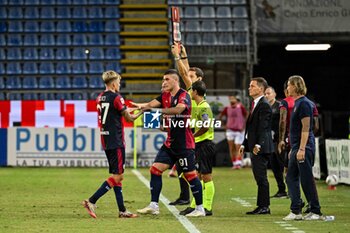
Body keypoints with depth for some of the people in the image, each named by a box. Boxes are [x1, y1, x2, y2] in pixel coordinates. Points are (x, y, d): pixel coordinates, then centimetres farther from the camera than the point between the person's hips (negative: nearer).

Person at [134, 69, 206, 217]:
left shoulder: (184, 95, -12)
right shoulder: (165, 96, 10)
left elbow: (178, 109, -31)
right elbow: (153, 104, -8)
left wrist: (159, 110, -35)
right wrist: (142, 106, -28)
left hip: (184, 144, -8)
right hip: (170, 143, 8)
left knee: (190, 175, -3)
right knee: (155, 170, 1)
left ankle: (200, 208, 7)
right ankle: (153, 206, 4)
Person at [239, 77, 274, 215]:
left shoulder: (264, 105, -12)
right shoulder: (255, 104, 18)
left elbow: (263, 127, -21)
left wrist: (258, 144, -28)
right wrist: (245, 144, 19)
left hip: (260, 148, -10)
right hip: (254, 147, 10)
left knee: (261, 177, -8)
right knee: (259, 178, 11)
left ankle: (264, 207, -5)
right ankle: (262, 206, 14)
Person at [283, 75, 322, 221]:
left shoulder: (304, 103, -14)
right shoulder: (297, 103, 16)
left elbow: (305, 128, -19)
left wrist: (301, 149, -23)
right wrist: (293, 149, 23)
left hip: (304, 148, -10)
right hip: (297, 147, 10)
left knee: (307, 180, -6)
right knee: (291, 178, 9)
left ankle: (316, 212, 0)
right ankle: (295, 211, 11)